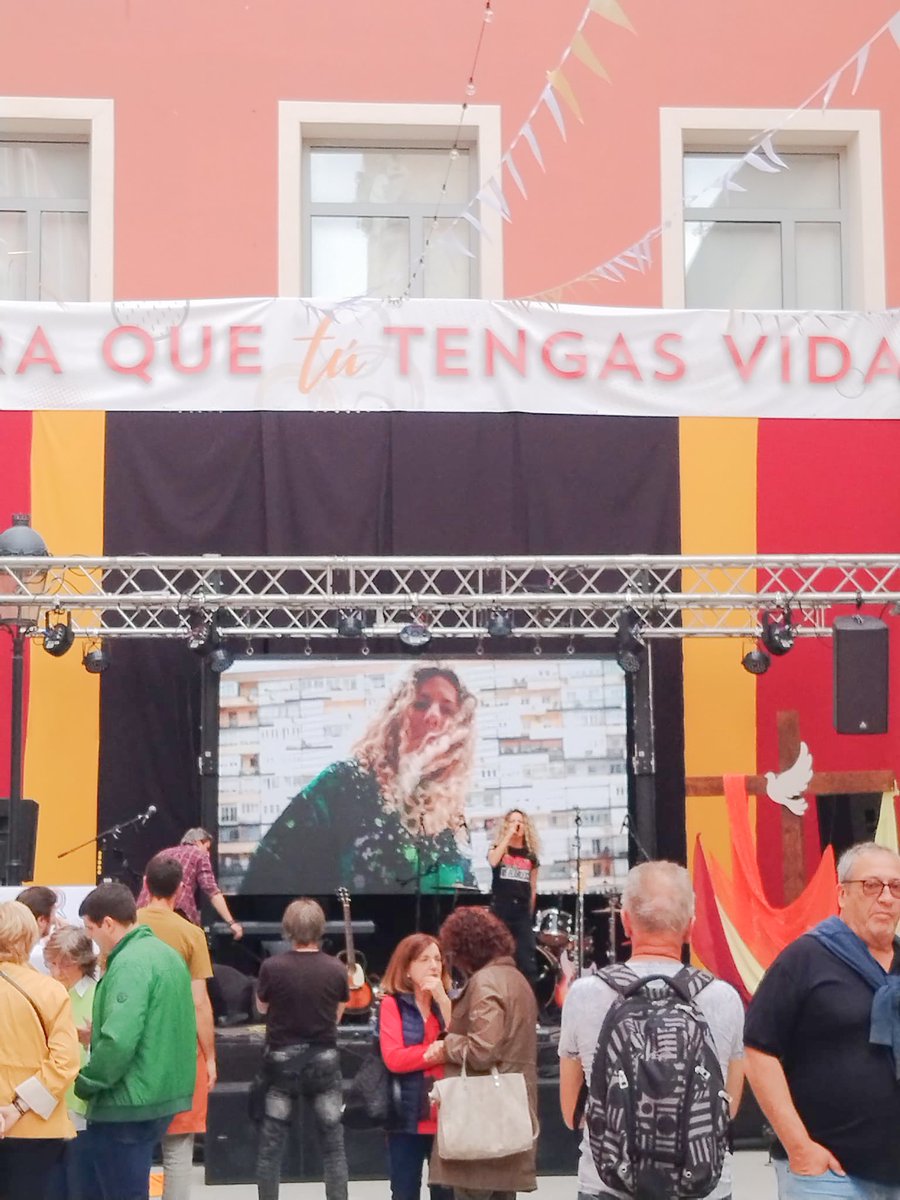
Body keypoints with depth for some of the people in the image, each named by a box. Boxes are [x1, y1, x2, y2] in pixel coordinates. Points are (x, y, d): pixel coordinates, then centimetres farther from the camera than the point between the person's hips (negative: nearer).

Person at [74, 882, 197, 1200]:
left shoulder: (130, 963, -19)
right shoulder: (167, 954, 11)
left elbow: (118, 1041, -26)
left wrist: (86, 1083, -11)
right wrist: (97, 1033, 14)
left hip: (126, 1104, -10)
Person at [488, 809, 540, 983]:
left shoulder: (530, 855, 12)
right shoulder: (498, 848, 5)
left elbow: (533, 887, 14)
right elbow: (493, 861, -21)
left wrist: (531, 913, 7)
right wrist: (509, 834, -17)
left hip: (522, 911, 2)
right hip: (501, 910, -2)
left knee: (526, 959, -1)